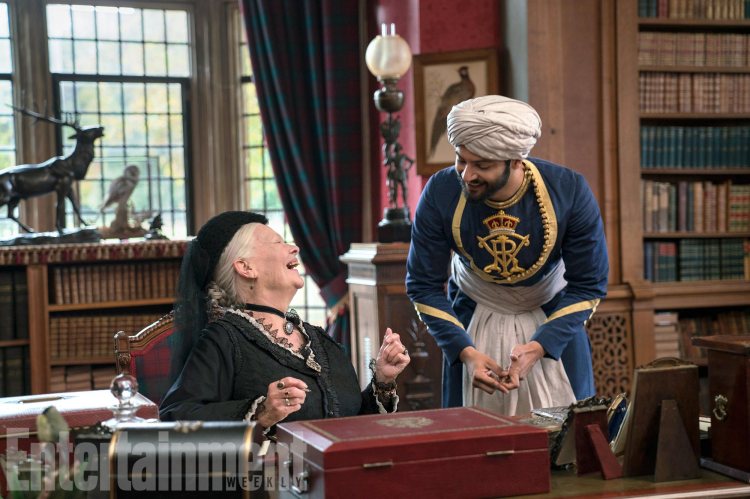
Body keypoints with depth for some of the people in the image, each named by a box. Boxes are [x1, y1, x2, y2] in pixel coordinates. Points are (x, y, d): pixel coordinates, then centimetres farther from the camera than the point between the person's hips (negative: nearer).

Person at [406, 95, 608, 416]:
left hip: (553, 316, 0)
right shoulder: (440, 193, -24)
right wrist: (465, 351, -27)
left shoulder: (569, 191, -26)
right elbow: (424, 286, -14)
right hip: (472, 317, 0)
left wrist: (537, 348, -28)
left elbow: (588, 285, -16)